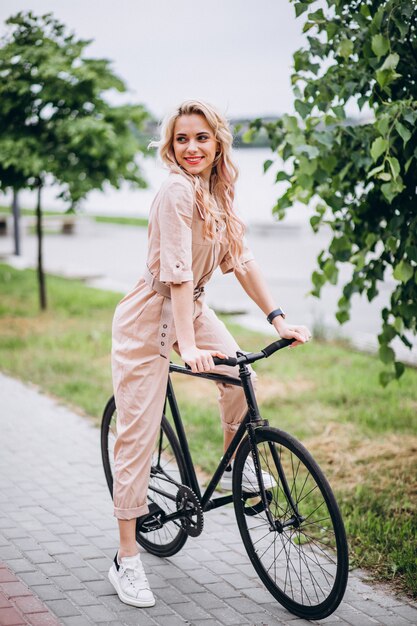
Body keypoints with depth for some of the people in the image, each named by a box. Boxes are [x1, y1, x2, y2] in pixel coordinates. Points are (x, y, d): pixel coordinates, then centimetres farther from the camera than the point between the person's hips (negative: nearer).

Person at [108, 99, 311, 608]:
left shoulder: (217, 191, 2)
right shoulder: (177, 191, -23)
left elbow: (240, 260, 3)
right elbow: (177, 271, -29)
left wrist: (278, 319, -3)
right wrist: (188, 346, -35)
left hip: (191, 307, 8)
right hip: (149, 317, -8)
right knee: (137, 435, -6)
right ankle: (126, 561, 1)